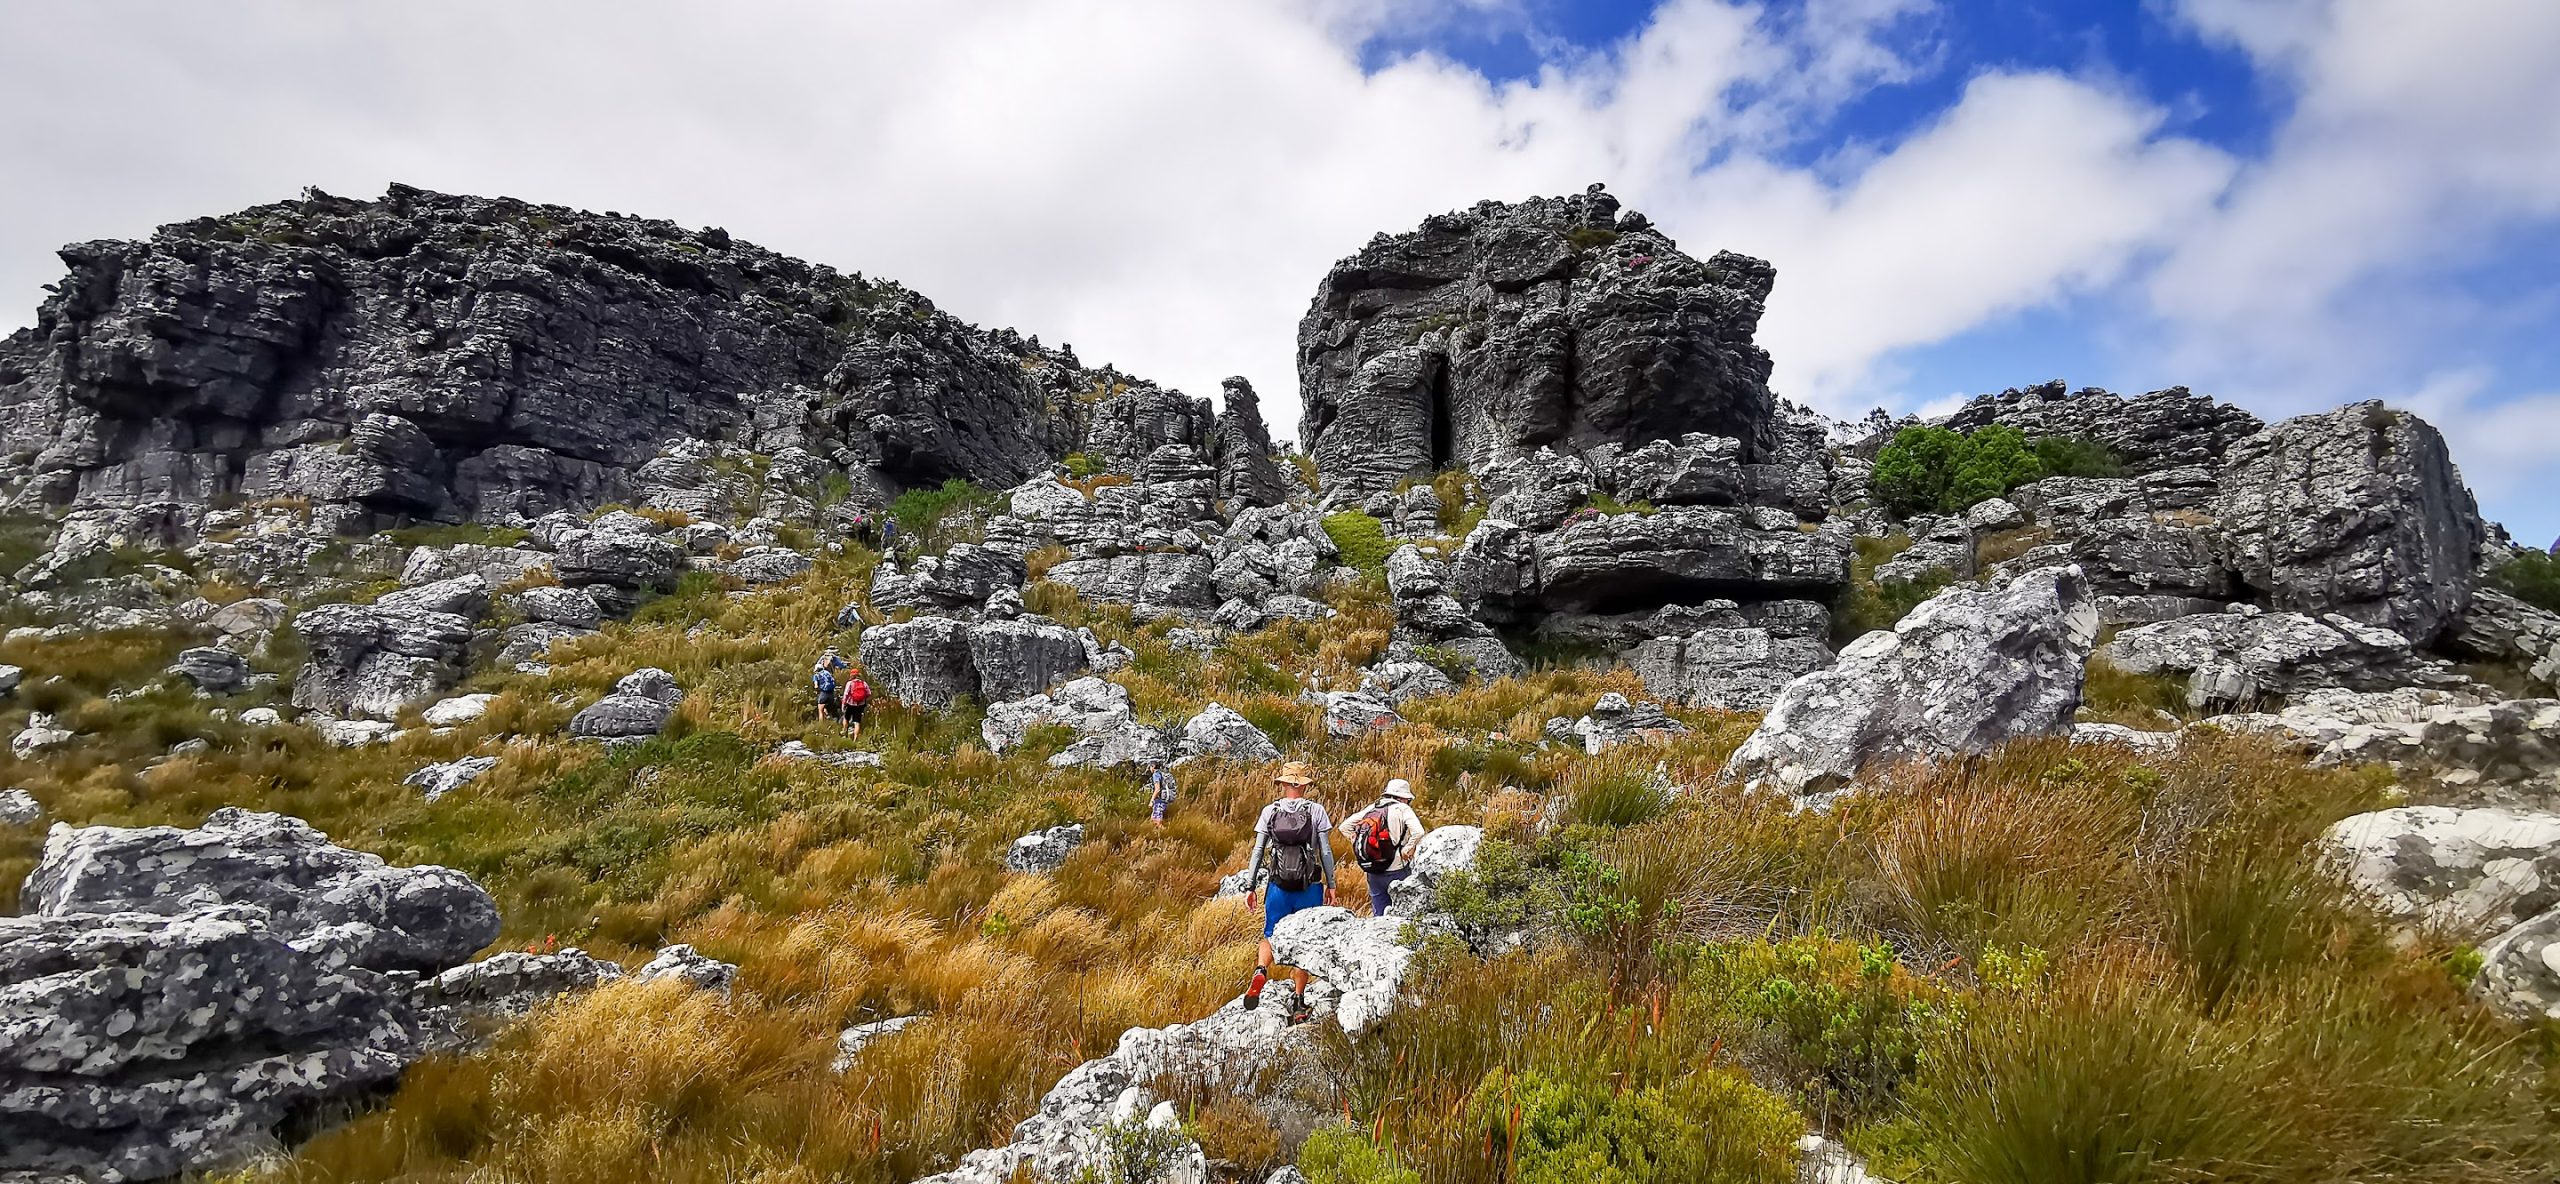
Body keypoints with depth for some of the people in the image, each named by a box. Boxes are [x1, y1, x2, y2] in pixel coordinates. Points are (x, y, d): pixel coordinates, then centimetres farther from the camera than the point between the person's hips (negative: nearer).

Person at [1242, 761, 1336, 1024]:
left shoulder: (1269, 811, 1)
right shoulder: (1316, 810, -2)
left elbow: (1257, 851, 0)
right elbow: (1325, 851, -3)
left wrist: (1251, 887, 5)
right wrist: (1330, 884, 5)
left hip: (1278, 886, 0)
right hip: (1309, 887, 0)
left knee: (1270, 937, 13)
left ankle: (1260, 972, -18)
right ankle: (1298, 1004, 11)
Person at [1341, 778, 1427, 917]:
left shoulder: (1371, 808, 9)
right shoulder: (1403, 809, -6)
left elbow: (1345, 827, 11)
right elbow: (1418, 832, -22)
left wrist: (1359, 843, 9)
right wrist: (1407, 850, -9)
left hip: (1373, 873, 5)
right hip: (1396, 870, -5)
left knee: (1379, 913, 15)